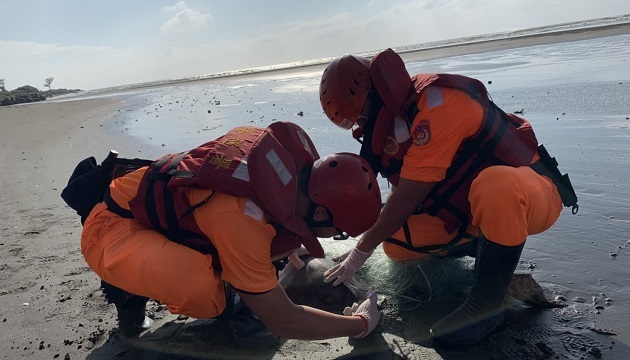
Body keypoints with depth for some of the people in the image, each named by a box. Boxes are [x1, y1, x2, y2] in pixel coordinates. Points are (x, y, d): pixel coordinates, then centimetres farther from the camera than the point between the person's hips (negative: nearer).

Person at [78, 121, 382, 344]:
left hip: (158, 202, 8)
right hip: (113, 226, -7)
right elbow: (283, 322, -26)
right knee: (200, 289, -37)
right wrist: (361, 324, -13)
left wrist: (292, 248, 20)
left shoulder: (290, 147, -16)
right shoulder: (240, 218, -39)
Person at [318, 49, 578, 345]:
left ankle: (488, 303, -20)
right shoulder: (394, 120, 0)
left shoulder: (436, 103, -28)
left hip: (530, 191, -7)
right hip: (471, 211, 8)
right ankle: (496, 250, 11)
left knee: (494, 186, -42)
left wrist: (362, 250, -16)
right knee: (396, 244, -1)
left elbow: (409, 196, -27)